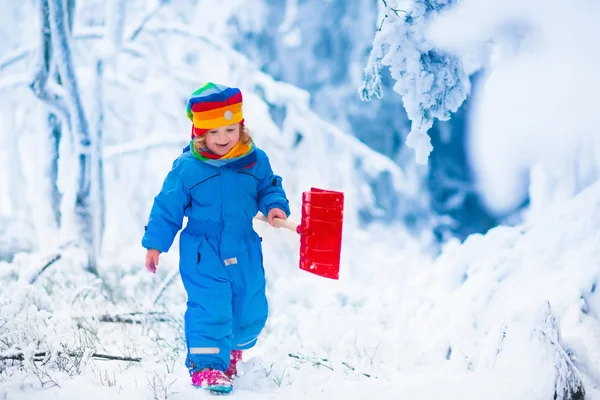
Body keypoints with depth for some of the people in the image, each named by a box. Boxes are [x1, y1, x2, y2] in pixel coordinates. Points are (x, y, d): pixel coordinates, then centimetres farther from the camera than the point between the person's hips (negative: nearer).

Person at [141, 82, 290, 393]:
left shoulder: (256, 162, -4)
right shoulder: (186, 168, -11)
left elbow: (269, 188, 11)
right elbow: (168, 207, -3)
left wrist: (275, 205, -12)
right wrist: (155, 244, -1)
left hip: (245, 254, 4)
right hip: (203, 255, -4)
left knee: (252, 312, 13)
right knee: (210, 309, -14)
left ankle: (233, 347, 43)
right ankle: (206, 365, -1)